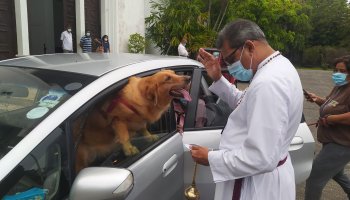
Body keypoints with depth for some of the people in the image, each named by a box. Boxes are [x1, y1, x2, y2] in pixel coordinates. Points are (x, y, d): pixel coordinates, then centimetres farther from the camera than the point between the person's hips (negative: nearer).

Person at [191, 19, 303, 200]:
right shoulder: (277, 67, 2)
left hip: (259, 185, -9)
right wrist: (218, 79, 4)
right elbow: (246, 105, 15)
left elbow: (261, 158, -32)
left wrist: (211, 158, -21)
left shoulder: (268, 83, -31)